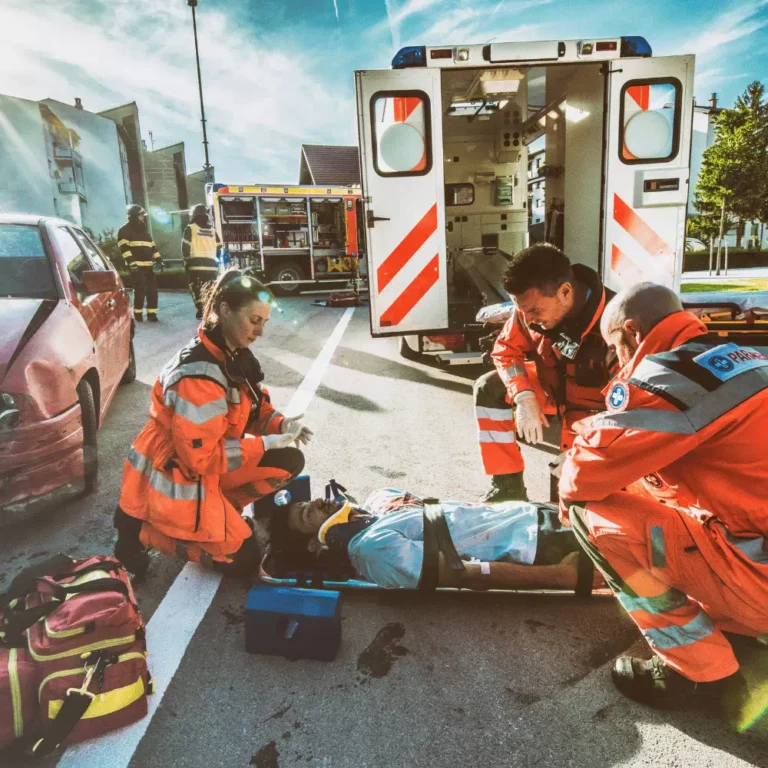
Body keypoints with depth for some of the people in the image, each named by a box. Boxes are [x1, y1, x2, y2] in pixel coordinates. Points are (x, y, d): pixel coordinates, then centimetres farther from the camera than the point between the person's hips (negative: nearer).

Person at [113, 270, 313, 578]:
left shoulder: (234, 355, -1)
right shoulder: (199, 374, -29)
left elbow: (254, 409, 9)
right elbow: (200, 456, -28)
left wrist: (280, 425, -12)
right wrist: (265, 443, -22)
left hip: (205, 462, 9)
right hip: (172, 478, -8)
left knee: (288, 462, -2)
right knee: (242, 558, -3)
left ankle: (216, 508, 8)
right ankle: (141, 528, 5)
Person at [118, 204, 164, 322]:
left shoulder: (144, 230, 22)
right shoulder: (125, 230, -3)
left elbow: (153, 246, 25)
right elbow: (124, 247, -12)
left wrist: (159, 259, 14)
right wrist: (131, 262, -22)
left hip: (148, 265, 7)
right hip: (136, 266, -7)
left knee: (152, 290, 3)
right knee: (140, 290, -10)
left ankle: (151, 313, 9)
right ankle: (138, 313, 3)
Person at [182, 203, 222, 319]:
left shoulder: (190, 228, 1)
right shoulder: (212, 229, 13)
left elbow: (185, 246, -3)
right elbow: (219, 247, 12)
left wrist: (186, 260, 7)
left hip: (196, 264, -4)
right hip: (211, 264, 4)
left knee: (196, 288, 1)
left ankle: (201, 310, -8)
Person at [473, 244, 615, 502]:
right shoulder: (532, 305, -19)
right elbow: (507, 349, -6)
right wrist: (524, 398, -22)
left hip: (594, 407, -5)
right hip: (552, 387, 6)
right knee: (488, 388, -10)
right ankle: (507, 486, -4)